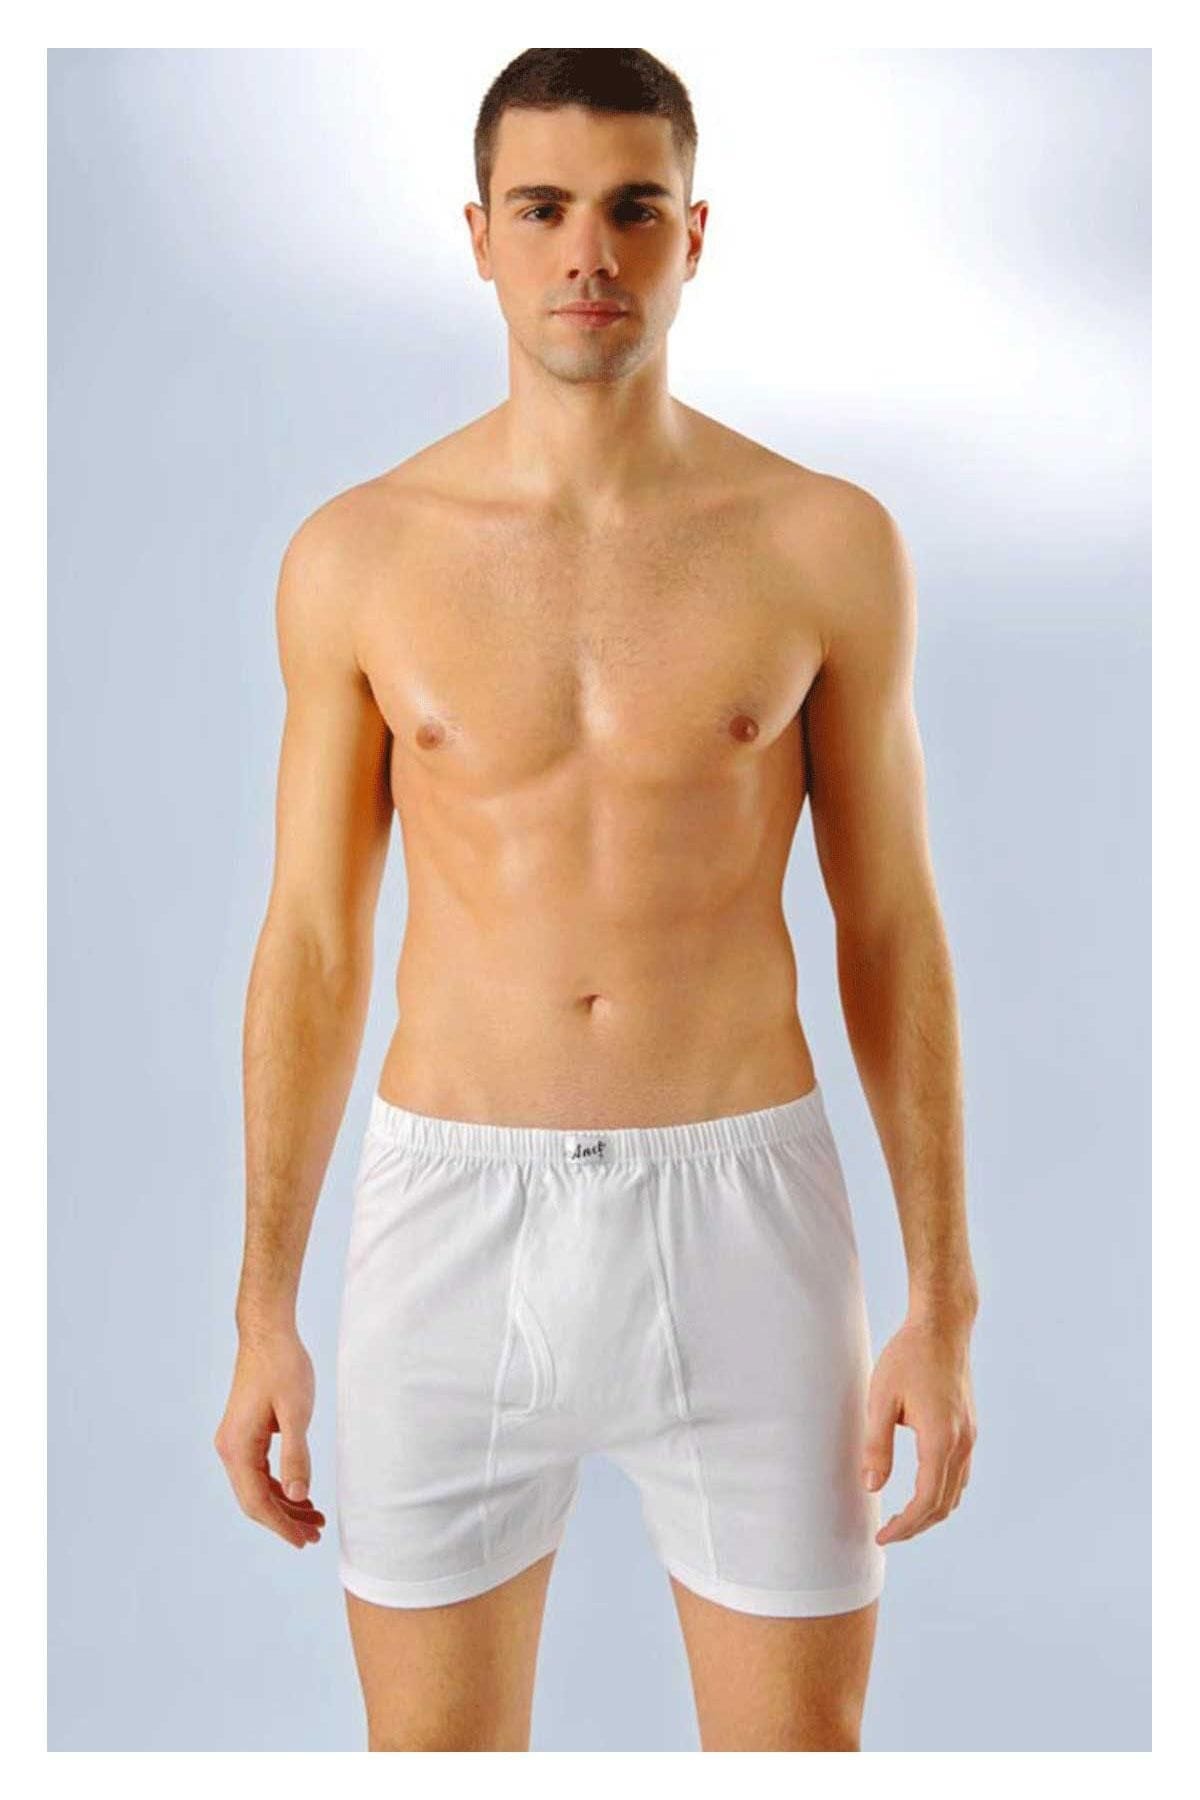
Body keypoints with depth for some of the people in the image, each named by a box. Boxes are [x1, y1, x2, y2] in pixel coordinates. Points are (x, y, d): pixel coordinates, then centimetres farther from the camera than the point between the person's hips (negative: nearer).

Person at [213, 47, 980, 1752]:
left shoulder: (827, 542, -2)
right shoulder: (357, 556, 0)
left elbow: (892, 930, 2)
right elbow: (313, 944, 4)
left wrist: (944, 1307, -1)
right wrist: (263, 1311, 3)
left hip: (742, 1216, 0)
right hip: (448, 1221, 1)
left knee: (800, 1748, 10)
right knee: (436, 1758, 13)